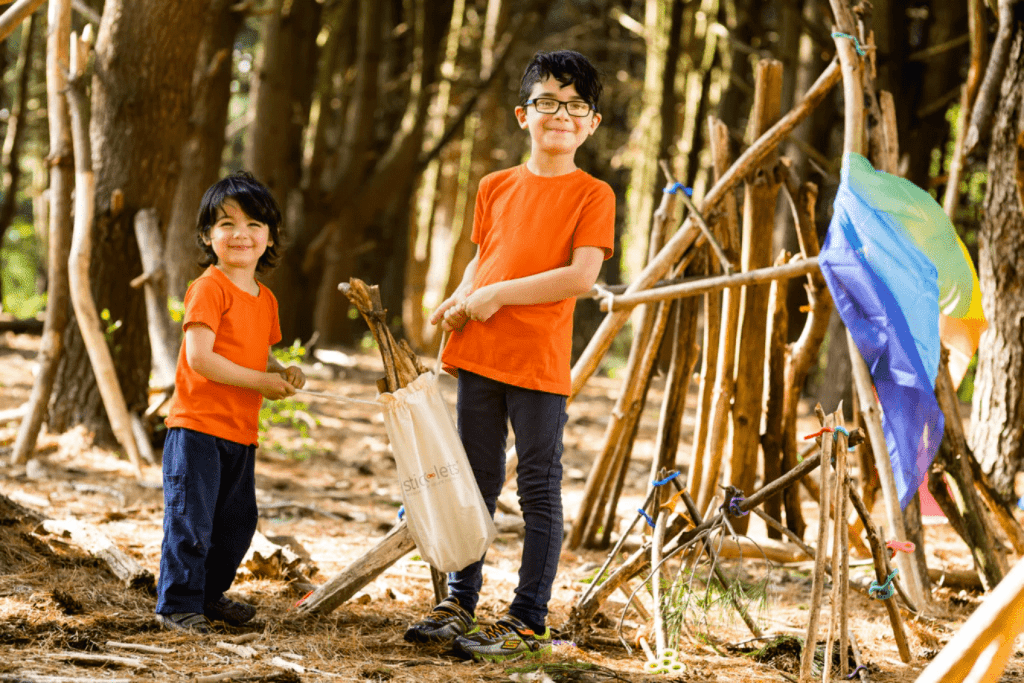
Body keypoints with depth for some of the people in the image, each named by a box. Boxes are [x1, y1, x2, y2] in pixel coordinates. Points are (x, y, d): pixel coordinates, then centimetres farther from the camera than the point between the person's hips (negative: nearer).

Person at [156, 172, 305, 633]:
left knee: (237, 521, 15)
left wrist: (284, 373, 0)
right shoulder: (210, 288, -13)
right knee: (191, 520, -6)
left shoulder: (266, 300, 12)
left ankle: (211, 594, 30)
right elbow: (200, 357, -21)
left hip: (241, 431, 8)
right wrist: (261, 381, -17)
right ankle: (177, 604, 3)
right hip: (198, 425, -8)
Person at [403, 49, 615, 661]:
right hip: (479, 356, 5)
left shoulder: (592, 194, -4)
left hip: (540, 362, -5)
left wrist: (498, 294, -15)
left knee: (540, 491, 1)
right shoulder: (496, 187, 12)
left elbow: (582, 276, -15)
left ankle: (530, 621, 6)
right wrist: (461, 300, 2)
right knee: (476, 484, 14)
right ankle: (461, 604, 23)